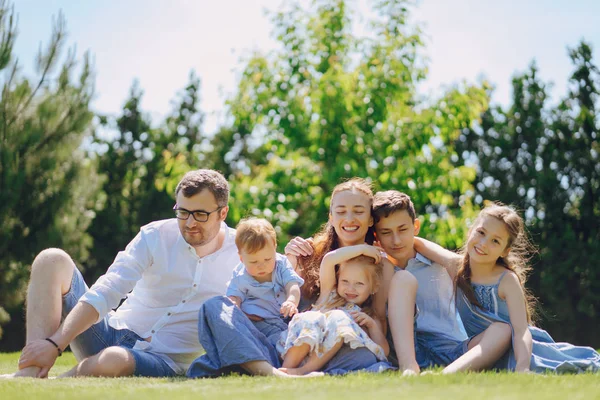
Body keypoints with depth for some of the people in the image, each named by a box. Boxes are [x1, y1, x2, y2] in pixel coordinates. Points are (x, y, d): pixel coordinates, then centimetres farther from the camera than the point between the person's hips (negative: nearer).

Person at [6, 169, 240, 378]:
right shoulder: (156, 236, -2)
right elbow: (104, 294, -12)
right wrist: (54, 344, -23)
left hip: (165, 362, -3)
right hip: (113, 335, 4)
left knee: (114, 360, -42)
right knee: (52, 261, -15)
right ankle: (30, 373, -28)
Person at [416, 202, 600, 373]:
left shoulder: (507, 280, -18)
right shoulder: (456, 266, -8)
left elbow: (521, 330, -27)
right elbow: (420, 244, 5)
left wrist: (522, 367, -41)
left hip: (516, 349, -4)